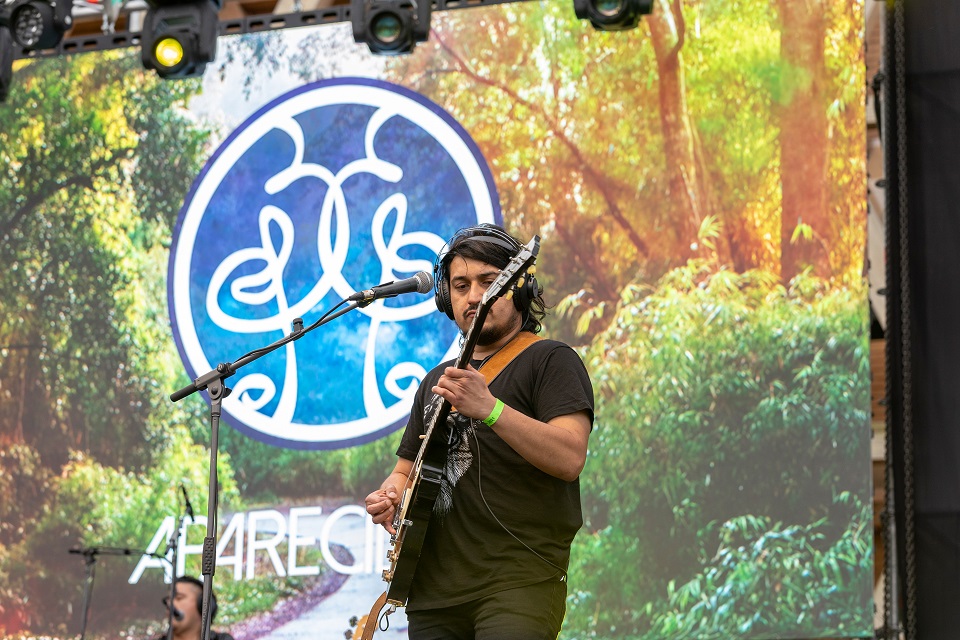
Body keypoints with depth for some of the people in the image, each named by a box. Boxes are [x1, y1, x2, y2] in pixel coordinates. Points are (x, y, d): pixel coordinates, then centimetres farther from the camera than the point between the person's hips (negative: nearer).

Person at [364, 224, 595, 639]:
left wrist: (488, 408, -26)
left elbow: (570, 458, -15)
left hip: (519, 578, -6)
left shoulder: (549, 361, 0)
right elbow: (408, 467, 30)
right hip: (433, 587, 6)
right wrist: (392, 494, 6)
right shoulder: (437, 381, 21)